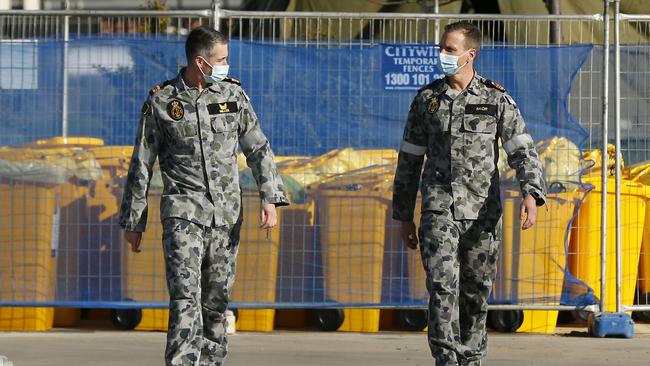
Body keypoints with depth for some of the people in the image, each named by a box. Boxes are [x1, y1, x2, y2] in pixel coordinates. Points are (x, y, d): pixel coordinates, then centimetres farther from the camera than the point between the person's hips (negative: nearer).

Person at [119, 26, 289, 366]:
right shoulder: (161, 101, -1)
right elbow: (141, 165, 5)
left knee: (216, 300, 6)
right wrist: (133, 220, 6)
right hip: (183, 211, -3)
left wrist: (270, 198, -3)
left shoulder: (233, 94, 7)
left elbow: (258, 149, 10)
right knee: (186, 296, -16)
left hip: (226, 214, 3)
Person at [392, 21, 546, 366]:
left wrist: (532, 195, -22)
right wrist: (404, 217, 13)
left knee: (476, 293, 7)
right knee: (443, 286, -15)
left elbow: (523, 153, -3)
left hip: (483, 215, 0)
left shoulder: (497, 100, 2)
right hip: (438, 211, 0)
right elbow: (409, 160, 13)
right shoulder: (426, 99, 7)